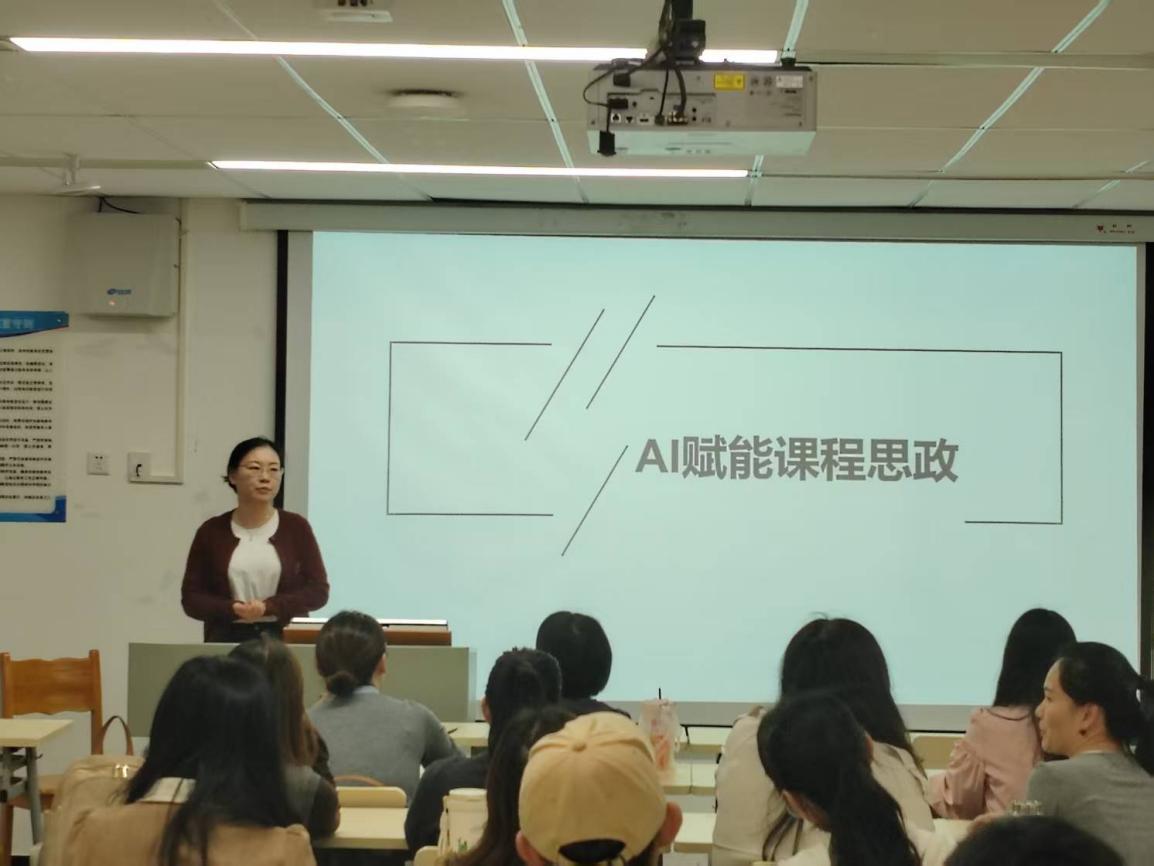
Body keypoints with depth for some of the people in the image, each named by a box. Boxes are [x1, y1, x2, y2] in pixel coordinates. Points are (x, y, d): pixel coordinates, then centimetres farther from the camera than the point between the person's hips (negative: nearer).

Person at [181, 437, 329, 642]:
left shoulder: (296, 527, 2)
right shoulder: (212, 531, 4)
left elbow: (318, 590, -1)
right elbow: (191, 598, 3)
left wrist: (269, 607, -15)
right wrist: (232, 610, -15)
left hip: (286, 640, 0)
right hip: (226, 640, 1)